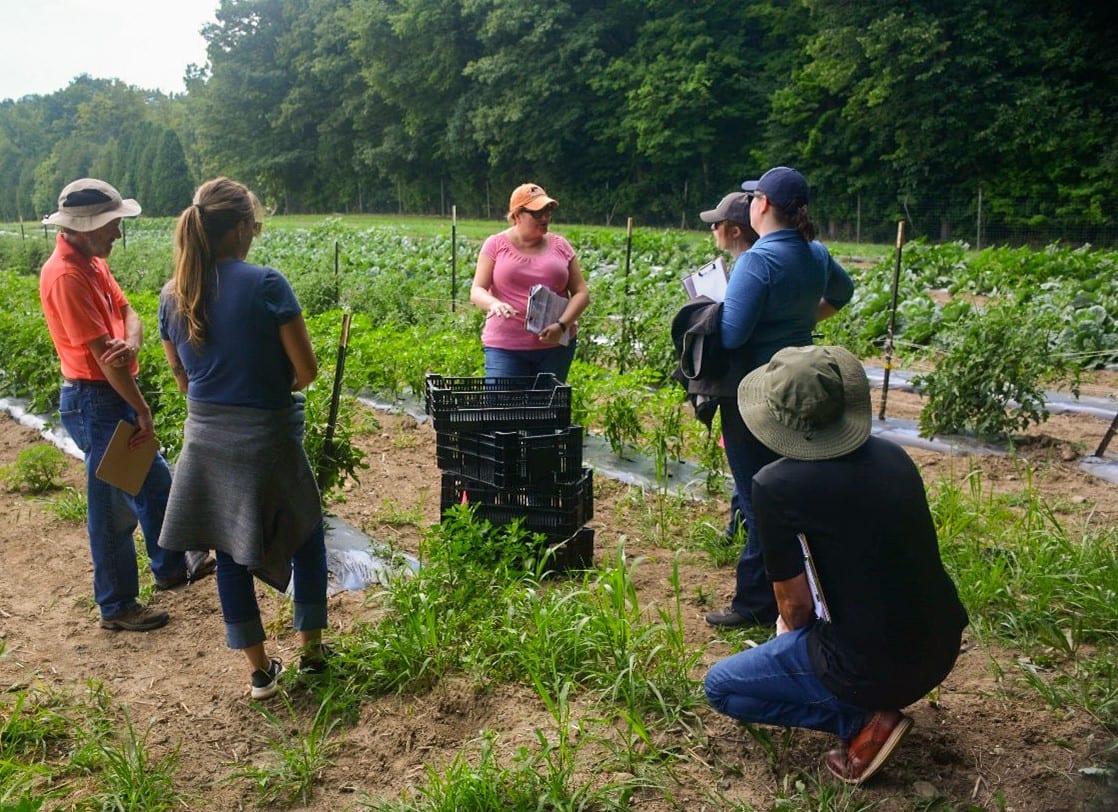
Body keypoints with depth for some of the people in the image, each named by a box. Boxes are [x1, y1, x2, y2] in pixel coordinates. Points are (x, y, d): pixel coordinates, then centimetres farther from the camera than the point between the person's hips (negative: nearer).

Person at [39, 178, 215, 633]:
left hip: (115, 395, 10)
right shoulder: (65, 276, -22)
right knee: (113, 506, 1)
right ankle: (117, 607, 16)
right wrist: (143, 410, -17)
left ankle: (170, 567, 40)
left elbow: (127, 313, 3)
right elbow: (102, 352, -23)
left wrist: (132, 342, -22)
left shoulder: (91, 262, 8)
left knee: (155, 482, 22)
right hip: (94, 402, -10)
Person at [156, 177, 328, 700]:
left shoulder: (173, 295, 0)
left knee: (230, 552, 14)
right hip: (267, 438, -5)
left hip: (206, 438, 5)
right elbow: (306, 370, -15)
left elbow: (181, 377, 10)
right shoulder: (265, 284, -17)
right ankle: (311, 647, 29)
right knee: (306, 536, 19)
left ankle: (260, 670, 26)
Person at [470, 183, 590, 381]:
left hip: (556, 345, 2)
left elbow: (581, 292, 6)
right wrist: (494, 304, -26)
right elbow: (477, 292, -1)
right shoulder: (496, 245, 3)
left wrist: (562, 325, -11)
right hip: (505, 347, -2)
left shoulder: (560, 246, 7)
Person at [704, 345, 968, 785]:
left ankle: (864, 721, 2)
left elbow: (796, 605, -10)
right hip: (941, 646, 7)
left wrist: (791, 630, 15)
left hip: (873, 667, -6)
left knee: (719, 686, 15)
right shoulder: (891, 454, 1)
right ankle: (870, 701, 19)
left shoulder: (775, 485, -18)